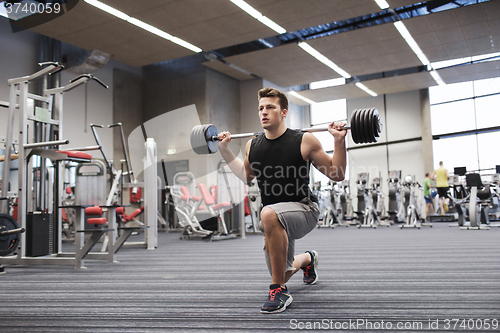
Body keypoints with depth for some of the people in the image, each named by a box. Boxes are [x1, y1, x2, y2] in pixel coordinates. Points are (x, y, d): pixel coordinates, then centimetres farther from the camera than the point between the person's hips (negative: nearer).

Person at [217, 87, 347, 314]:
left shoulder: (304, 141, -13)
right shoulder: (252, 146, 0)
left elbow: (337, 174, -7)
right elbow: (246, 176, 21)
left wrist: (339, 141, -19)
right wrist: (224, 149, 16)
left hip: (304, 210, -6)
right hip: (276, 220, 6)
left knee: (269, 214, -40)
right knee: (282, 274, 18)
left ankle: (279, 292, -25)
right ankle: (308, 259, 56)